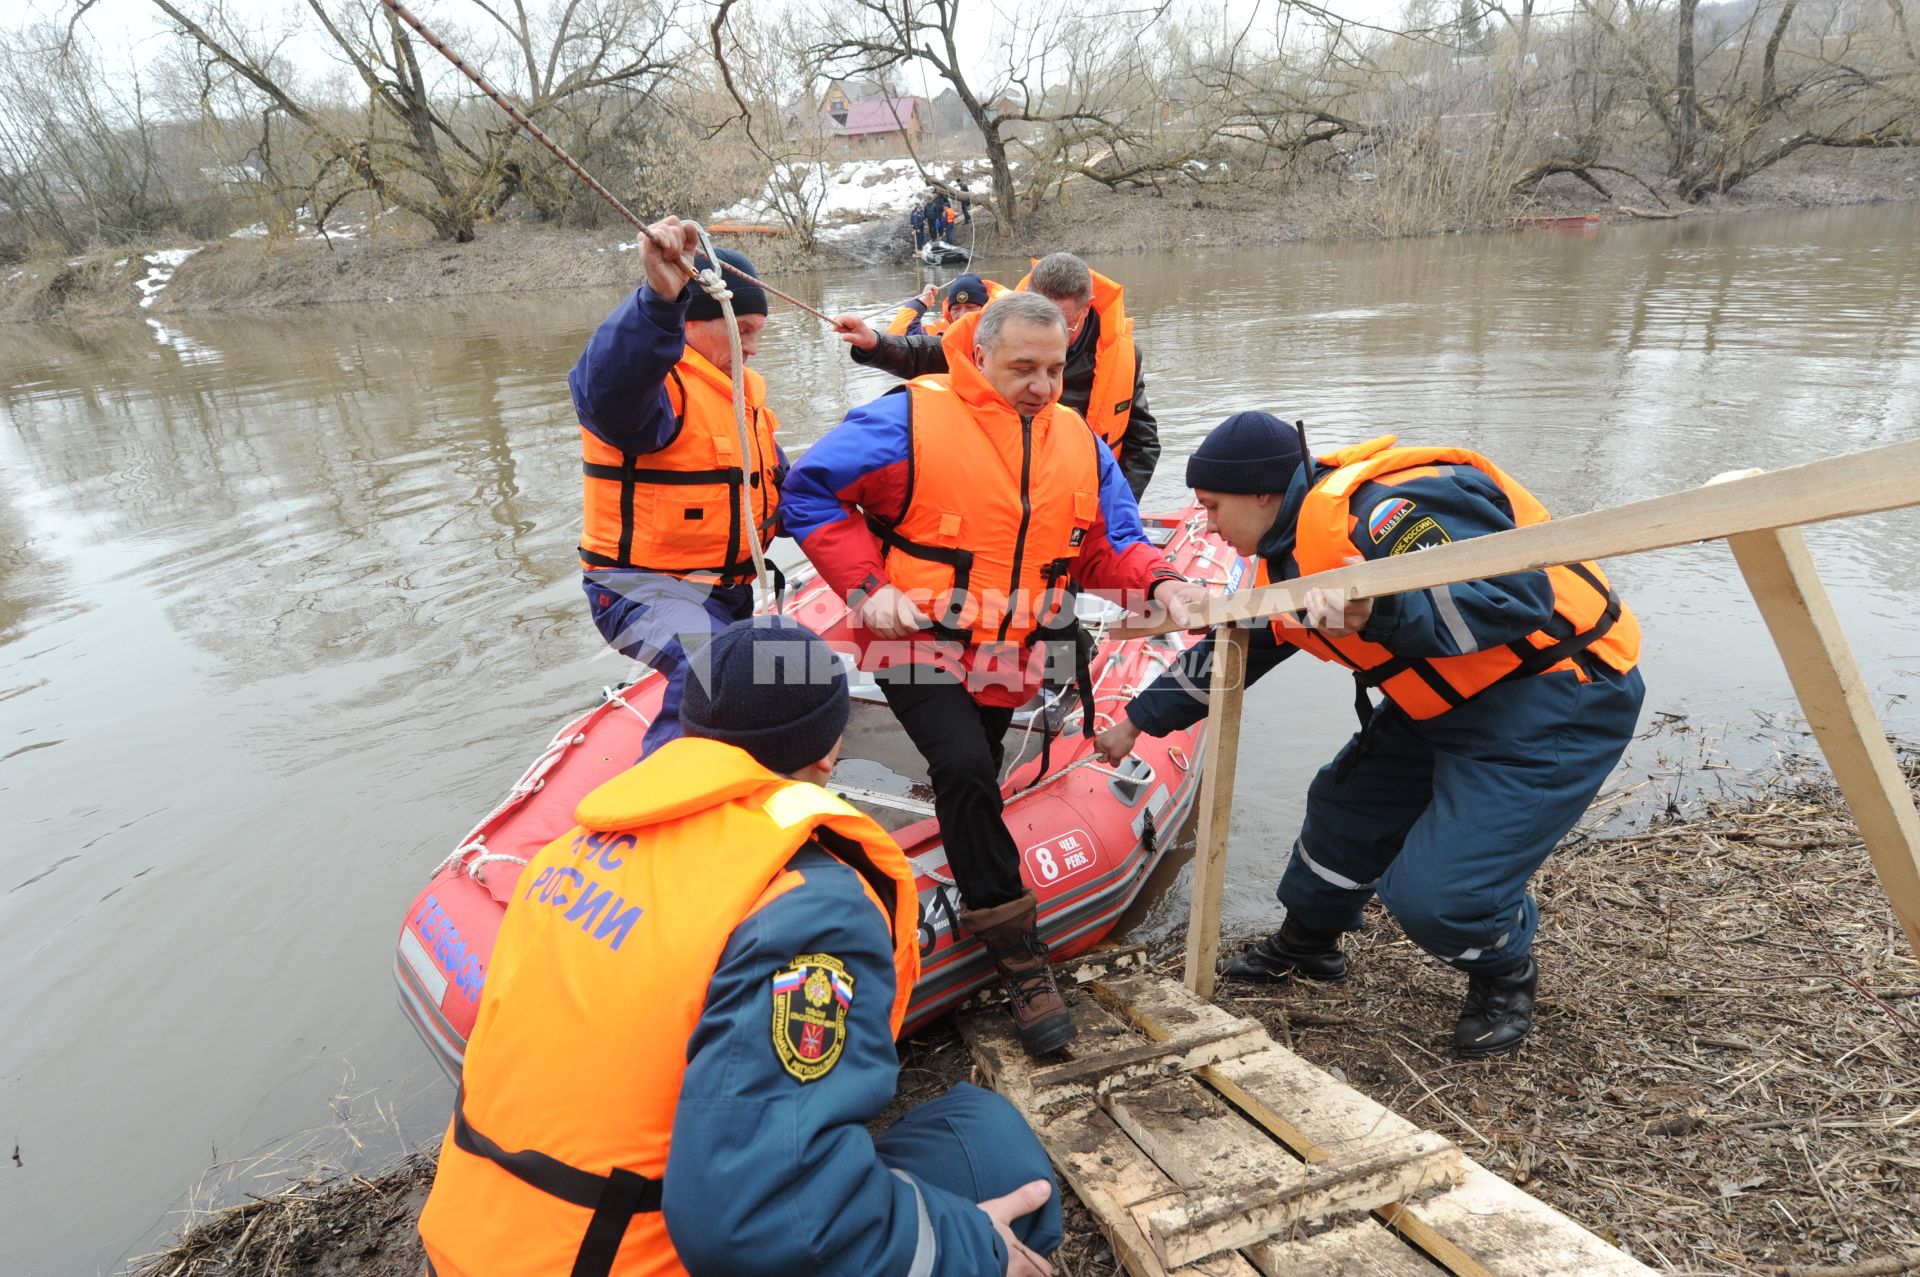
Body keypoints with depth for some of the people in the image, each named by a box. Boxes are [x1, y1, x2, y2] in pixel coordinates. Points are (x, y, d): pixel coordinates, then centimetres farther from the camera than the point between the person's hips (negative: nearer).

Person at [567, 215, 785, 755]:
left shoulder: (740, 387, 10)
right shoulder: (657, 384, -21)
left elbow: (775, 478, 20)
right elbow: (607, 387, -48)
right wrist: (661, 298, -66)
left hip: (727, 587, 9)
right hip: (644, 587, -9)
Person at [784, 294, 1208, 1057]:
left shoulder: (1078, 442, 5)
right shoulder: (910, 419, -12)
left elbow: (1108, 549, 6)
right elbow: (811, 492, -8)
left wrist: (1158, 584, -16)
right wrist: (866, 584, -19)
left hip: (1010, 657, 6)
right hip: (917, 642, -6)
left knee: (971, 786, 21)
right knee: (965, 768, -22)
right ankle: (1019, 959, -12)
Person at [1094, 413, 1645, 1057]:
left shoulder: (1379, 513, -26)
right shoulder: (1289, 553, 6)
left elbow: (1517, 595, -33)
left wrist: (1381, 612, -46)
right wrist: (1138, 721, 22)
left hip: (1557, 696, -9)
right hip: (1457, 700, 10)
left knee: (1435, 892, -16)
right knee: (1347, 803, 14)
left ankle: (1506, 978, 18)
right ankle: (1307, 943, 39)